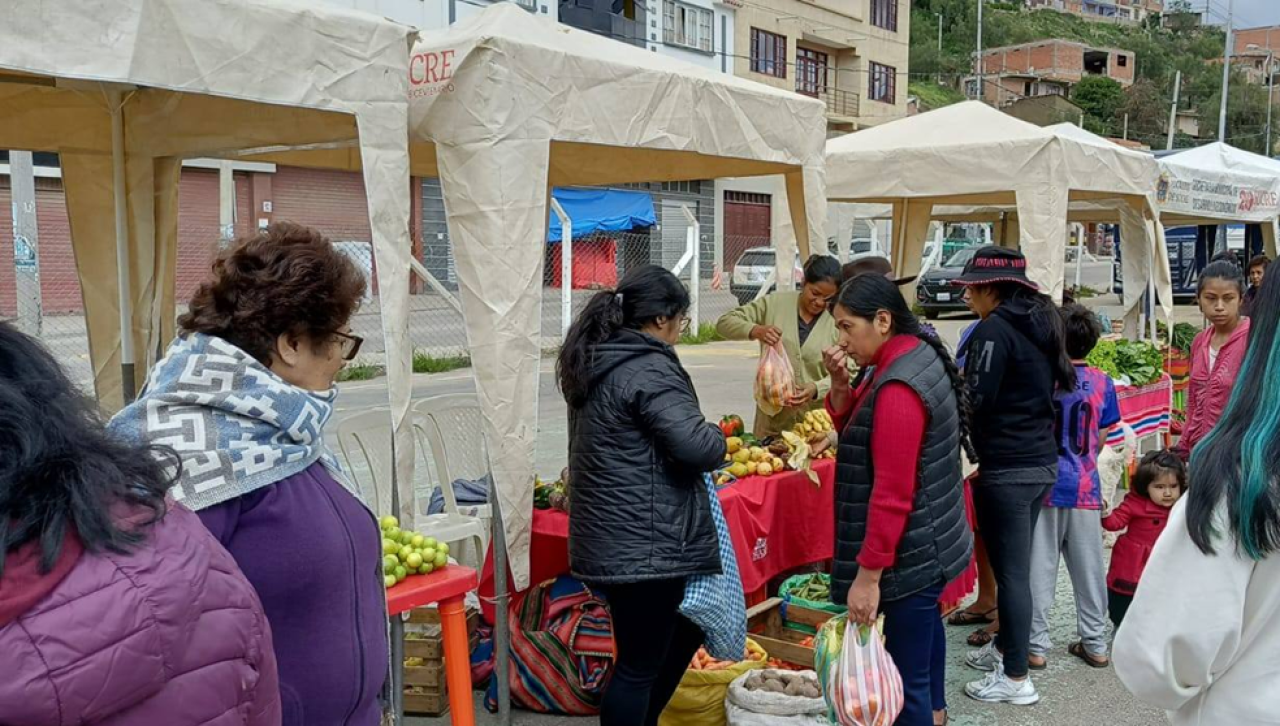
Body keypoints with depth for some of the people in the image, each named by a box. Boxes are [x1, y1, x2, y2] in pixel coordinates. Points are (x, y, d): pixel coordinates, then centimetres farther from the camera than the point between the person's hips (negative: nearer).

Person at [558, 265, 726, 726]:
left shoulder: (595, 360, 11)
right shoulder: (648, 369, -19)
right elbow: (696, 445, -26)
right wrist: (718, 440, -4)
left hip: (611, 537, 10)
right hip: (643, 545, -10)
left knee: (683, 631, 25)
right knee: (640, 664, 3)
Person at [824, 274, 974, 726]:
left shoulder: (898, 388, -25)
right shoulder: (916, 356, 6)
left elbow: (892, 493, -27)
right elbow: (855, 431, 14)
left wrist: (867, 574, -24)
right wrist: (841, 385, -4)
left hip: (909, 553, -11)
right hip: (926, 541, 11)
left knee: (907, 672, -3)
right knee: (924, 625, 29)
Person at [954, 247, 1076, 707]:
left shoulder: (995, 329, -15)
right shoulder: (1039, 325, 12)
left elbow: (975, 401, -18)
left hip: (1007, 468, -9)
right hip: (1042, 461, 9)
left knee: (1010, 570, -1)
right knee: (1016, 565, 20)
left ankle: (1015, 678, 7)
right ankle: (1005, 646, 35)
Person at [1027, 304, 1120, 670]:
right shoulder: (1102, 383, -1)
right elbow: (1100, 441, 5)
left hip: (1044, 485, -2)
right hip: (1085, 488, 2)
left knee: (1039, 569, 5)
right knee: (1089, 569, 11)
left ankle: (1036, 646, 9)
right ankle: (1095, 644, 21)